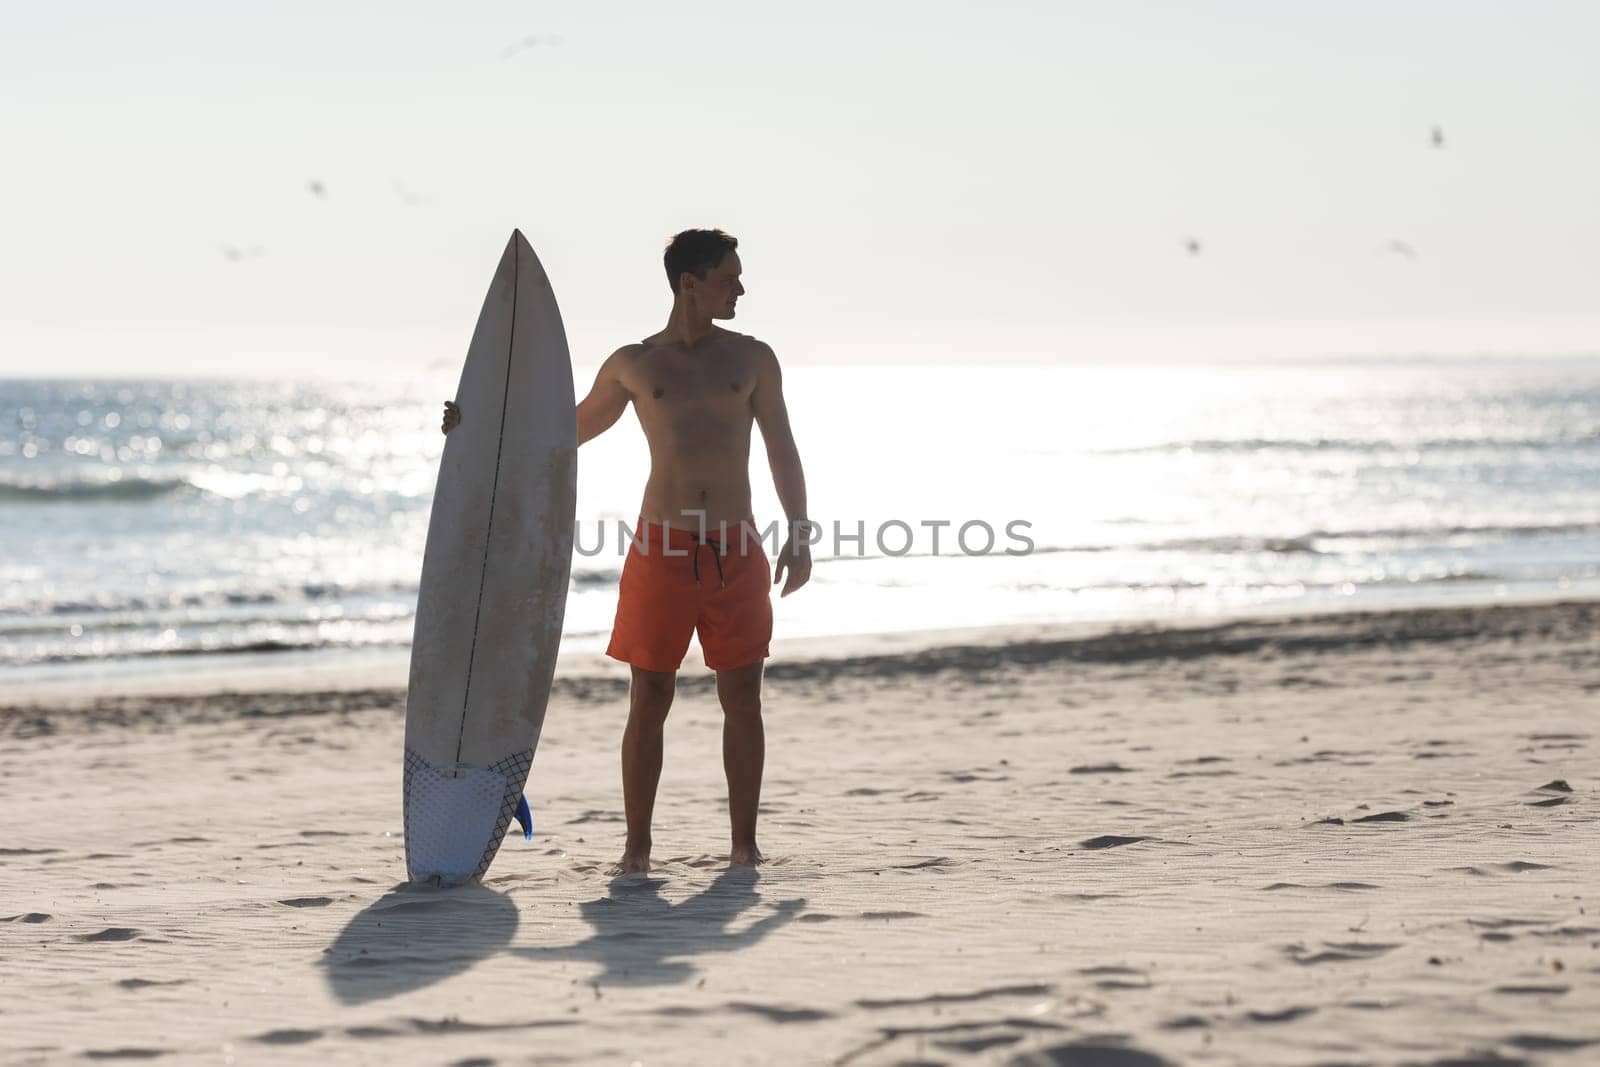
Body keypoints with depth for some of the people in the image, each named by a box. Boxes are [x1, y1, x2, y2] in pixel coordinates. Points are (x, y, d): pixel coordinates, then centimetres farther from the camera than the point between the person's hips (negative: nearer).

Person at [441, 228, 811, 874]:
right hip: (661, 550, -1)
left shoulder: (752, 358, 8)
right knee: (648, 701, 0)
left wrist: (798, 536, 1)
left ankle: (744, 841, 10)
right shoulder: (634, 364, 7)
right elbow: (568, 431, 21)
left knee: (742, 699, 1)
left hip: (736, 554, 1)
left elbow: (782, 451, 10)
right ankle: (636, 845, 8)